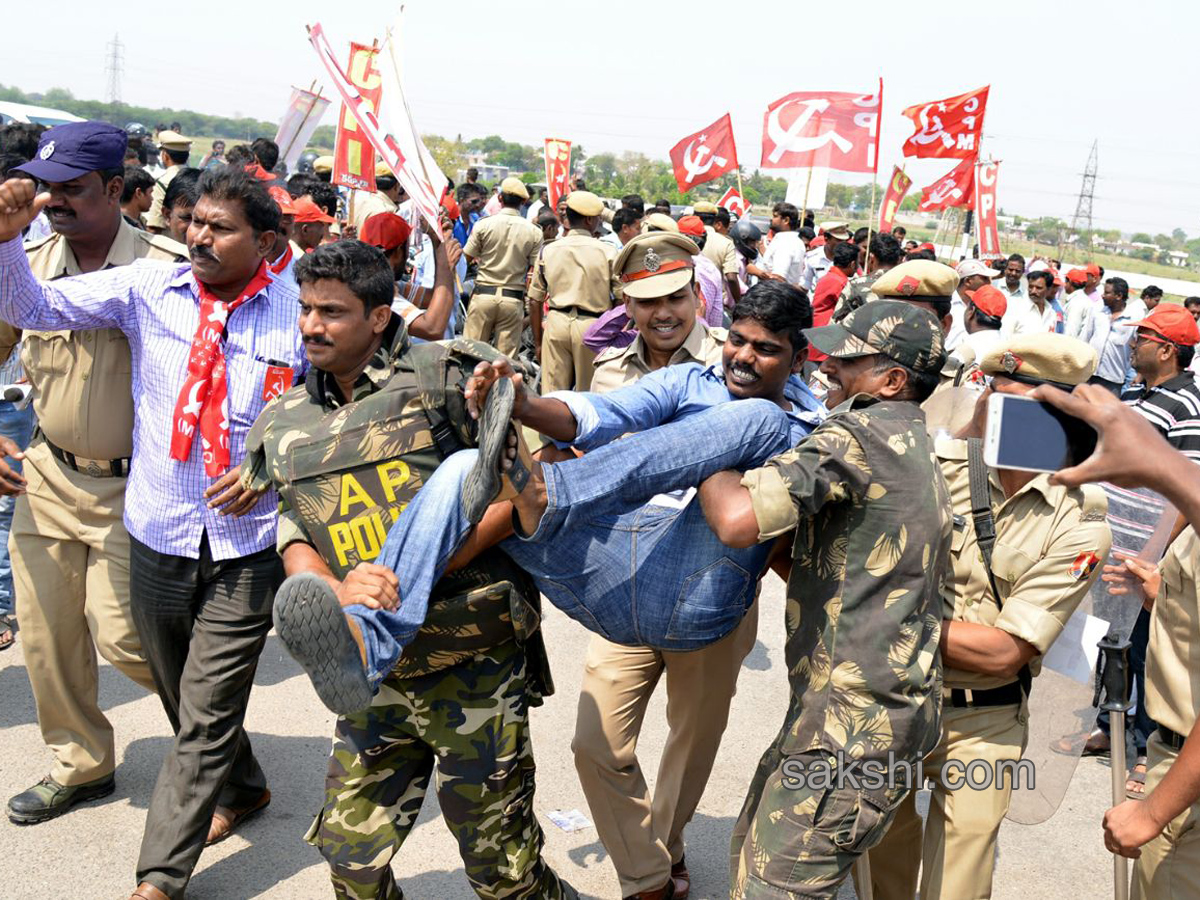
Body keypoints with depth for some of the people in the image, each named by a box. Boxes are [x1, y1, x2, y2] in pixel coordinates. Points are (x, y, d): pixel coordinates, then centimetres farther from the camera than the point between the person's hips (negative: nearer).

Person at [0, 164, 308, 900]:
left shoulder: (295, 314, -6)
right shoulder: (147, 291, -1)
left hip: (245, 544, -3)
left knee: (207, 716, 2)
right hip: (158, 537, 4)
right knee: (182, 696, 21)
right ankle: (241, 787, 48)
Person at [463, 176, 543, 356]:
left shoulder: (483, 225, -4)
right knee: (506, 358, 4)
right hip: (513, 299, 0)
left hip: (483, 294, 0)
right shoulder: (534, 233, -3)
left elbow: (466, 259, 2)